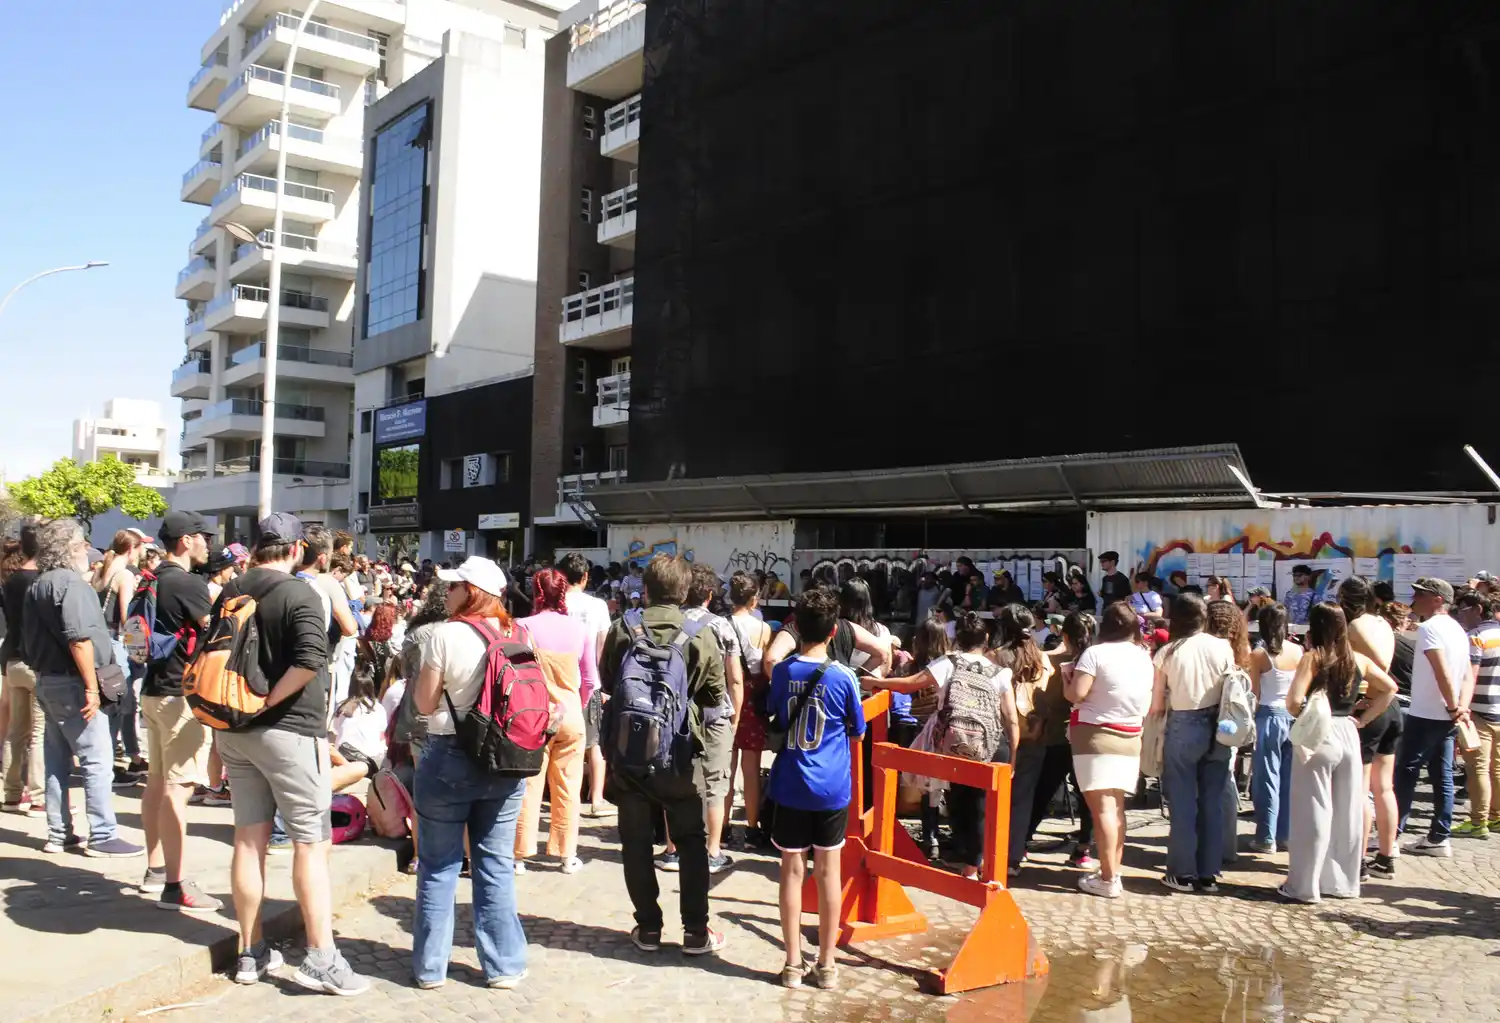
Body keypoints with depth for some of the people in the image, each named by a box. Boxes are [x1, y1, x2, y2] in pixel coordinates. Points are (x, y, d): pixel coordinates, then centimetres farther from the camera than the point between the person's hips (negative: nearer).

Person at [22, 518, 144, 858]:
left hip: (47, 681, 10)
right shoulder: (71, 582, -15)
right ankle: (103, 837, -4)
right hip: (71, 682, -10)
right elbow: (79, 638, -23)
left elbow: (29, 640, 20)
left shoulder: (36, 586, 16)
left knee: (57, 761, 13)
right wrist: (91, 687, -22)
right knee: (97, 760, -6)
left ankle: (58, 834, 19)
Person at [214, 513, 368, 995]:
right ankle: (321, 958, 1)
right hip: (289, 730, -7)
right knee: (311, 843, -1)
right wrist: (267, 701, -16)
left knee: (249, 838, 12)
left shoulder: (229, 593, 8)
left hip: (235, 728, 7)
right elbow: (311, 660, -27)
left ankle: (251, 952, 20)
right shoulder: (299, 594, -13)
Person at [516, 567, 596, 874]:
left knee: (529, 786, 7)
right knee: (567, 788, 10)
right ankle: (567, 854, 18)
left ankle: (521, 854, 13)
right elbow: (590, 680, 1)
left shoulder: (525, 626, -10)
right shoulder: (579, 628, -4)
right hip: (571, 717, 1)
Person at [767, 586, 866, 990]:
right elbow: (857, 730, 3)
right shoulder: (843, 676, -10)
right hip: (831, 788, -1)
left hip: (790, 786, 1)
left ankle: (793, 963, 13)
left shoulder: (782, 672, -4)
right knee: (828, 872, 8)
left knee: (792, 870, 8)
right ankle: (826, 964, 17)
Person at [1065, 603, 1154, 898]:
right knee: (1116, 807, 13)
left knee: (1102, 807, -6)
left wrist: (1067, 677, 2)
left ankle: (1108, 880, -6)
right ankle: (1114, 872, 17)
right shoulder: (1144, 657, 7)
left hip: (1096, 736, -6)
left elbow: (1076, 694, -16)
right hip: (1130, 738, 6)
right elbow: (1150, 704, 13)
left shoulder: (1096, 653, -12)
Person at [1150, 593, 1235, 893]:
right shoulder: (1222, 647, -2)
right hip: (1217, 728, 2)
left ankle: (1183, 874, 10)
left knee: (1182, 802, 6)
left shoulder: (1167, 652, -7)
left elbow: (1156, 706, -5)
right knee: (1212, 802, 9)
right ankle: (1209, 874, 15)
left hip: (1182, 728, -2)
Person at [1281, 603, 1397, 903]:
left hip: (1318, 737, -5)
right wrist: (1363, 719, 14)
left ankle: (1304, 886, 7)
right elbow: (1390, 688, 16)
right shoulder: (1358, 660, 5)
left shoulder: (1313, 658, -11)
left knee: (1313, 813, 1)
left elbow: (1294, 701, -20)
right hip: (1348, 735, 5)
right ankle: (1344, 882, 23)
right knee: (1348, 812, 12)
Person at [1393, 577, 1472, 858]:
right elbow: (1467, 676, 9)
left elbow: (1442, 673, -23)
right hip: (1446, 717, 8)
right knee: (1442, 777, 10)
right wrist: (1462, 708, -2)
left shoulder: (1429, 628, -15)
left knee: (1405, 773, -2)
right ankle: (1439, 838, 14)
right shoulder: (1457, 629, 14)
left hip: (1425, 715, -8)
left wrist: (1453, 708, -16)